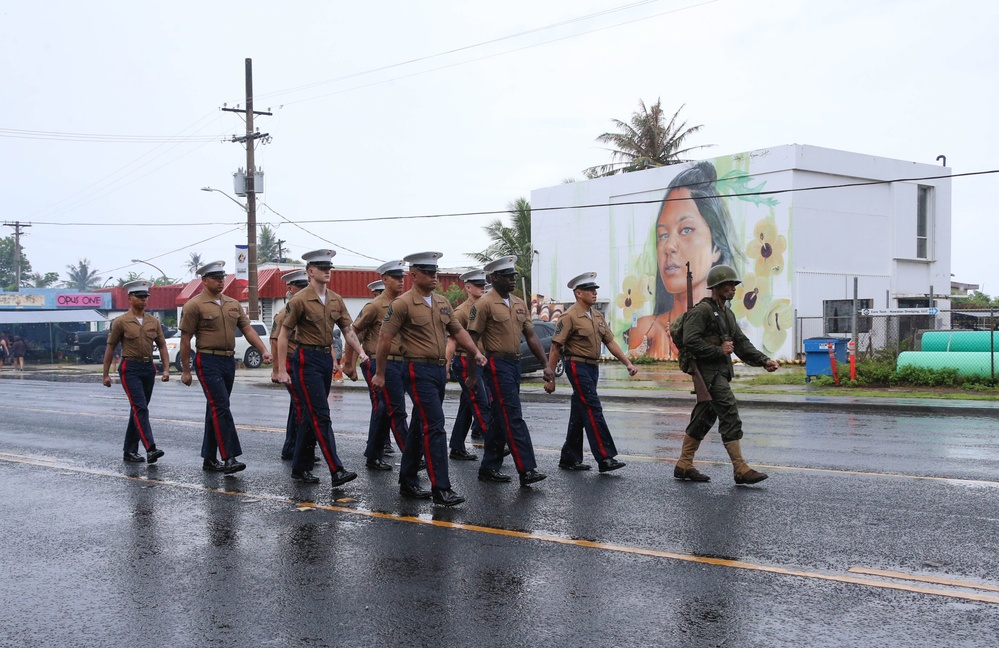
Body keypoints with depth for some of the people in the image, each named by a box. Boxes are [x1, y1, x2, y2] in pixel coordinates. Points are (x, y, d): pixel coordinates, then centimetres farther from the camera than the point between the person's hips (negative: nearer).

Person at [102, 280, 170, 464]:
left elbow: (162, 346, 10)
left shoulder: (153, 322, 9)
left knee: (138, 410, 10)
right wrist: (106, 374, 1)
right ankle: (150, 449, -22)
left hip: (149, 368, 5)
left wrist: (166, 369, -3)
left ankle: (130, 451, 19)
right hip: (130, 368, -5)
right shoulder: (120, 322, -2)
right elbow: (110, 348, 2)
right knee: (140, 409, -15)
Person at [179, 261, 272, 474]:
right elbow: (185, 339, -4)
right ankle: (229, 458, -16)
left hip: (229, 361, 7)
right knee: (221, 408, -14)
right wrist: (185, 370, -5)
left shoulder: (233, 304, 13)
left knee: (216, 409, 11)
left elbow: (247, 329, 8)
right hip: (208, 362, -7)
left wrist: (264, 350, -6)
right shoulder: (194, 305, -5)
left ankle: (209, 459, 18)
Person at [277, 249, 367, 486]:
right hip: (307, 360, -7)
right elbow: (283, 335, -7)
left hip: (327, 359, 7)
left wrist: (361, 352, -6)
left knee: (311, 416, 13)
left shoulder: (336, 300, 9)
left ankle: (300, 468, 22)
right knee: (321, 416, -10)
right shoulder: (300, 300, -10)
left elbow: (347, 329, 10)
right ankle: (337, 472, -13)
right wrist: (281, 370, -10)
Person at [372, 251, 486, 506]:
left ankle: (408, 482, 24)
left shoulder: (442, 302, 14)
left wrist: (476, 352, 4)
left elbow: (457, 330, 18)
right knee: (435, 427, -14)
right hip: (418, 371, -8)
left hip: (439, 370, 8)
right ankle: (441, 488, -12)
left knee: (420, 428, 14)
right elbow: (384, 339, -7)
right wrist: (379, 374, -4)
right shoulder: (402, 304, -9)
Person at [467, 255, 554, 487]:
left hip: (515, 364, 8)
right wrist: (472, 375, -10)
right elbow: (472, 340, -8)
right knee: (513, 418, -11)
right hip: (498, 364, -8)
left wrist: (546, 365, 6)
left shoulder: (520, 304, 13)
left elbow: (531, 336, 13)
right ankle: (527, 470, -12)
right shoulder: (484, 304, -9)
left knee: (500, 418, 12)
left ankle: (489, 468, 19)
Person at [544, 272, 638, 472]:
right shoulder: (569, 317, -10)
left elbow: (610, 342, 14)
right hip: (577, 366, -8)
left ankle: (569, 459, 18)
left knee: (580, 414, 11)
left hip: (593, 367, 8)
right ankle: (605, 458, -11)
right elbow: (555, 348, -10)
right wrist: (550, 378, -12)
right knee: (593, 410, -12)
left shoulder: (598, 316, 13)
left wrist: (628, 363, 3)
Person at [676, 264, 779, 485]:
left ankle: (684, 466, 19)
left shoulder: (727, 314, 19)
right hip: (709, 372, -10)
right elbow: (690, 341, -21)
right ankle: (741, 470, -11)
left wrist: (764, 361, 3)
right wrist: (719, 350, -16)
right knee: (730, 417, -13)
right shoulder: (702, 310, -11)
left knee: (703, 419, 12)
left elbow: (742, 343, 15)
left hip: (720, 373, 10)